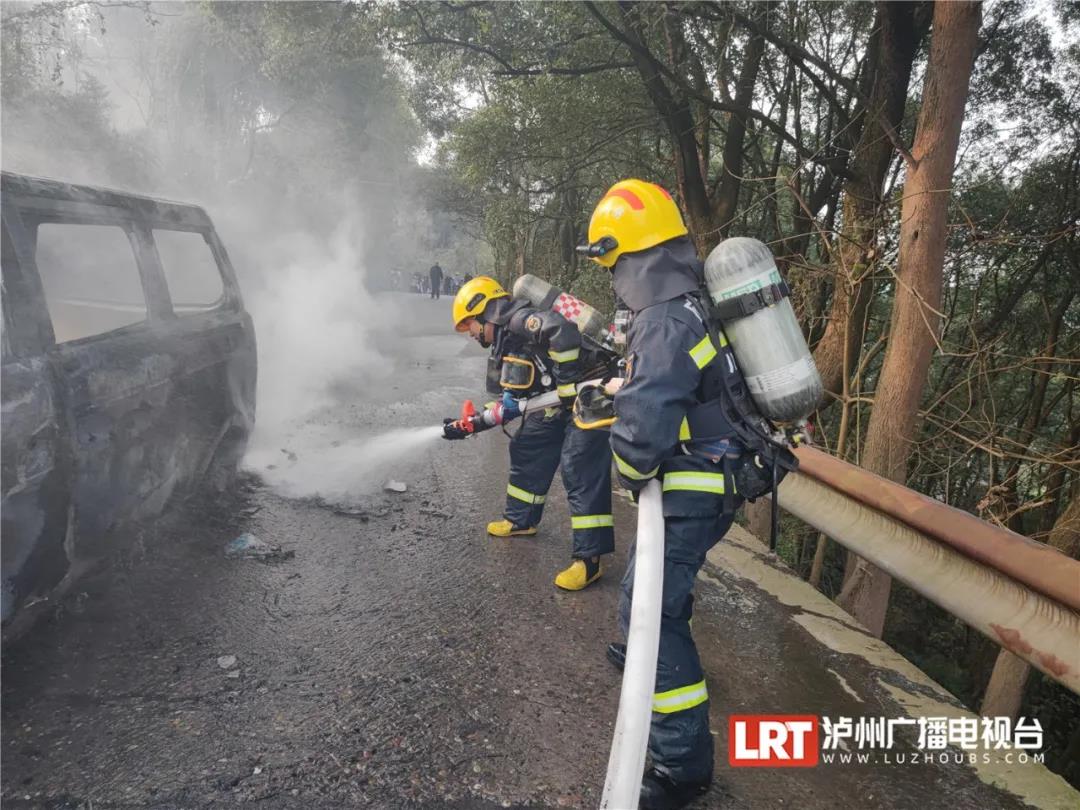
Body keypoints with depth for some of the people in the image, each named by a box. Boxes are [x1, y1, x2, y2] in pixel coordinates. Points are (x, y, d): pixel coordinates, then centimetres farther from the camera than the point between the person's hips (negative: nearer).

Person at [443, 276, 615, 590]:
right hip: (554, 402, 11)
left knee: (580, 470, -13)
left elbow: (562, 330, -34)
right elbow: (509, 400, 18)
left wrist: (566, 384, -27)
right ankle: (521, 519, 36)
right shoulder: (506, 345, 16)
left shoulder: (519, 320, -16)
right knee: (527, 453, 17)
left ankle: (589, 558, -8)